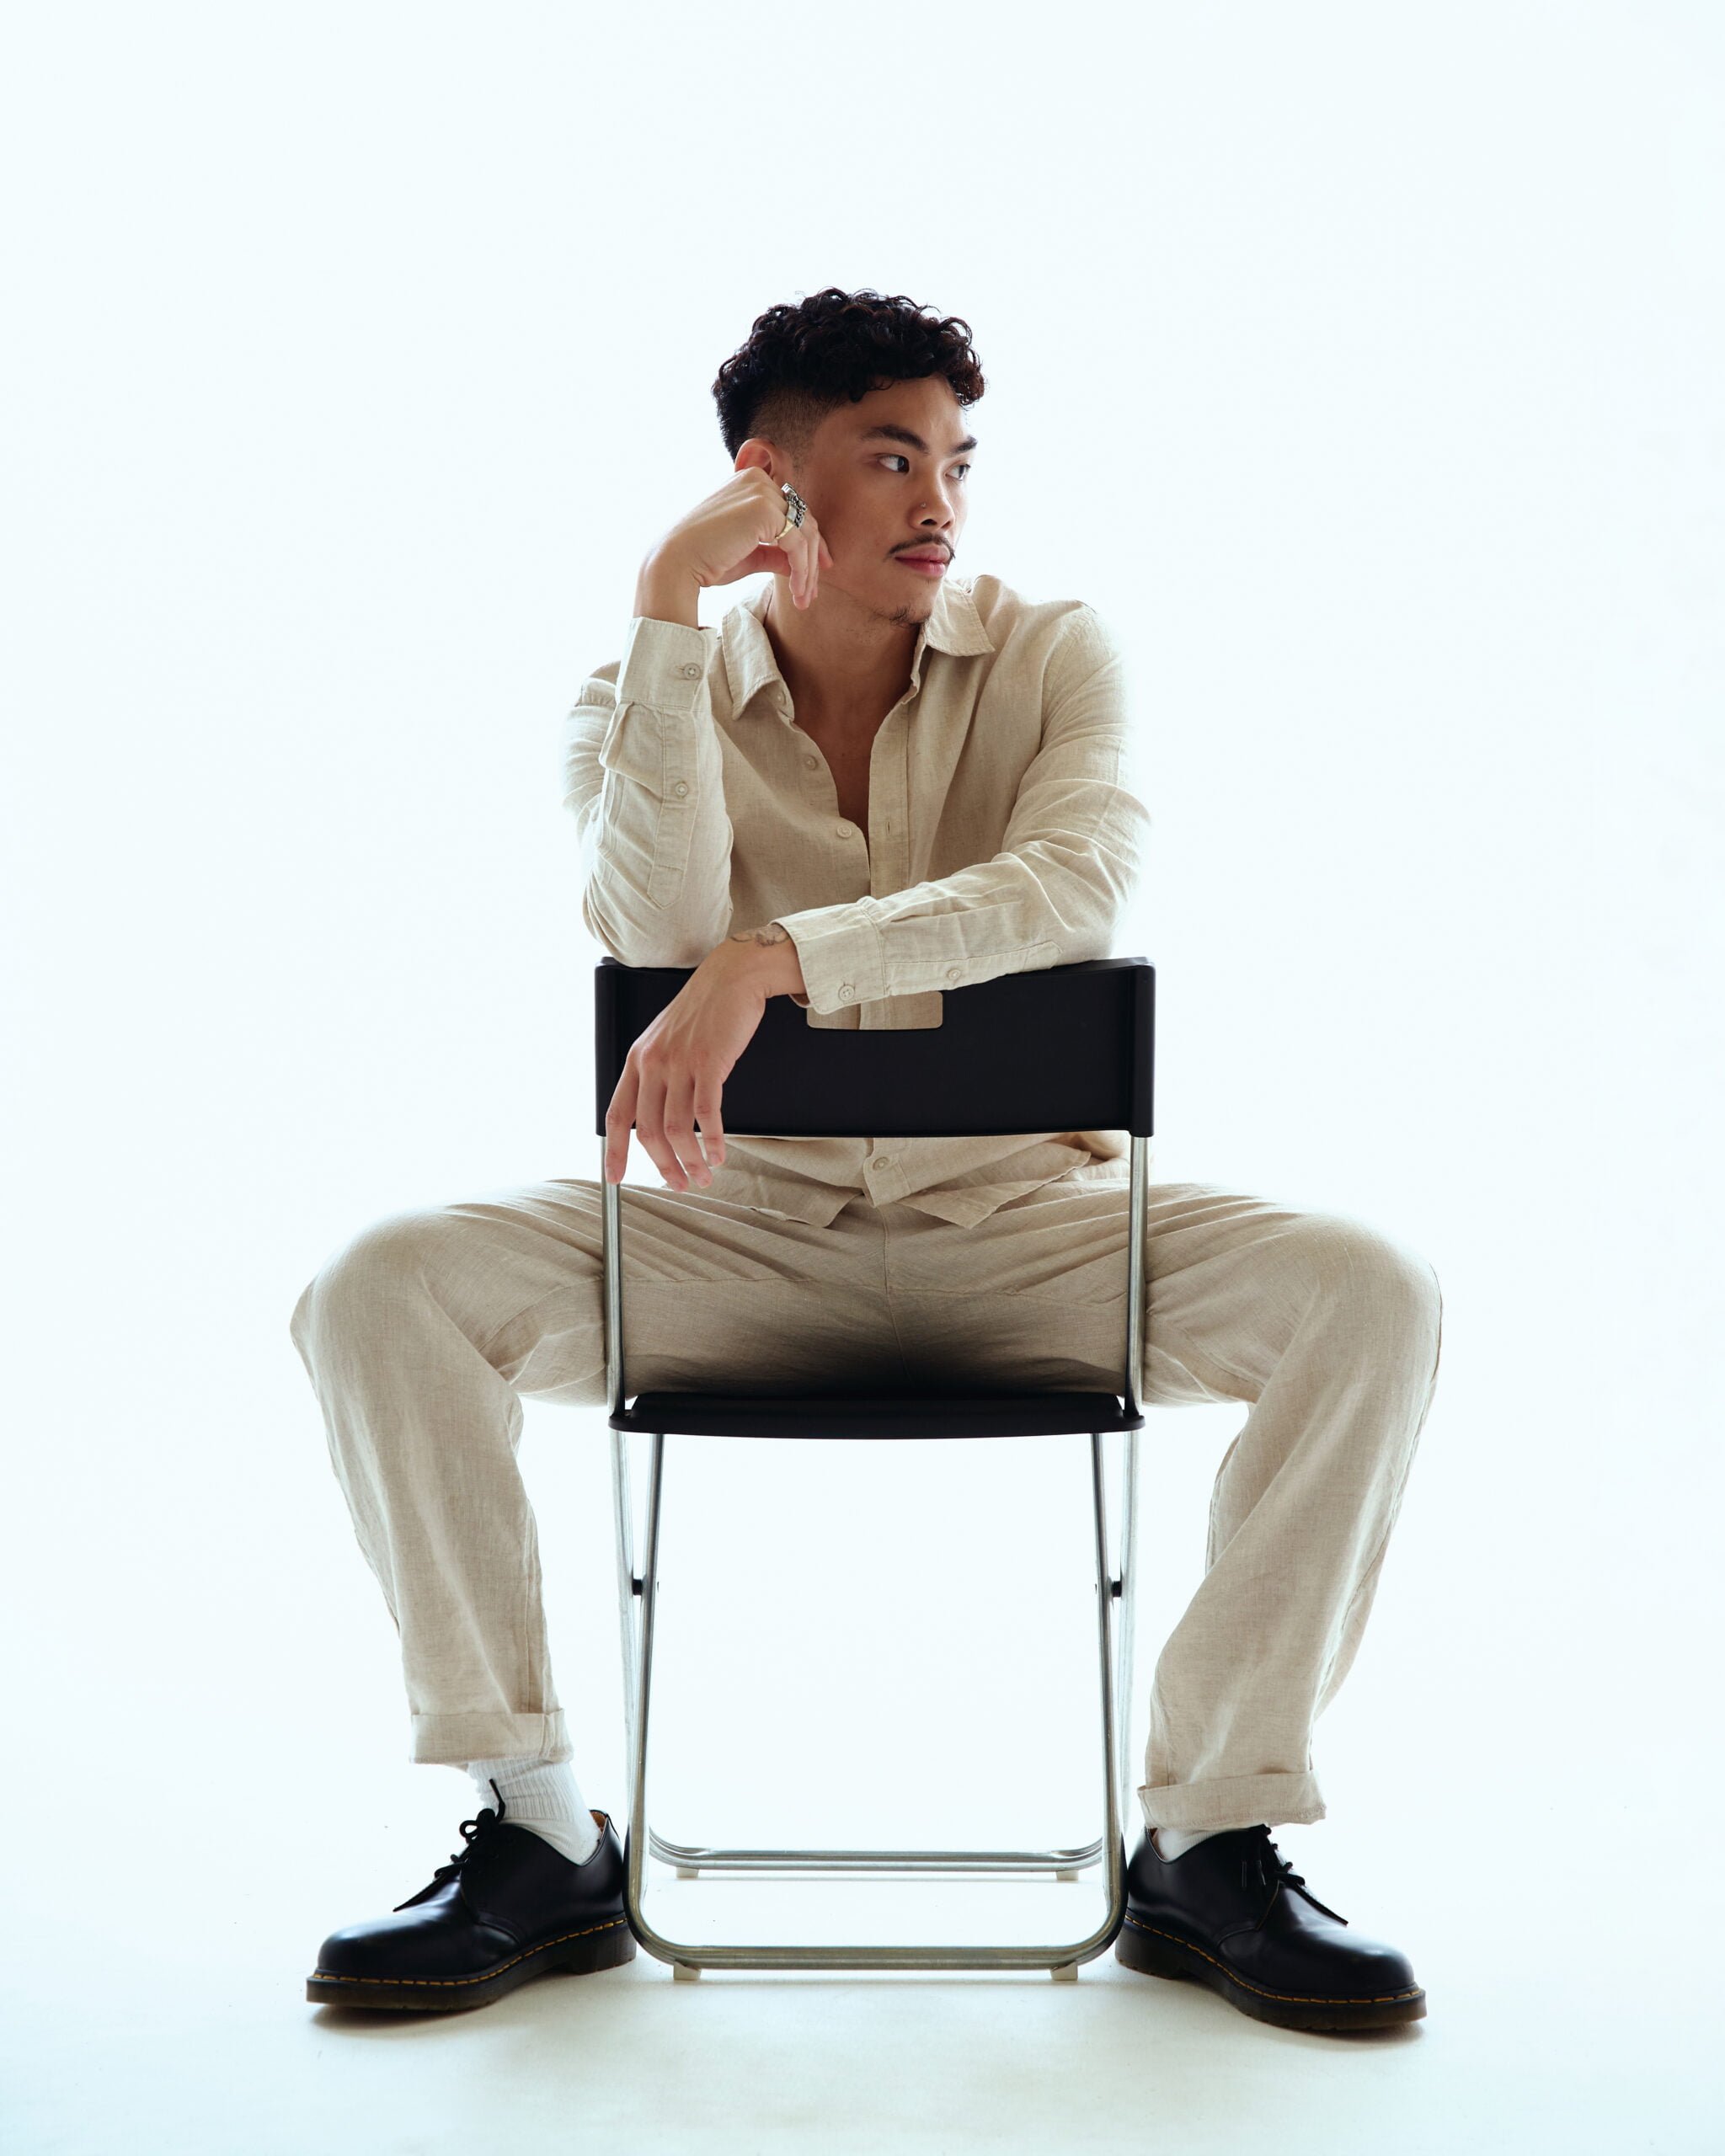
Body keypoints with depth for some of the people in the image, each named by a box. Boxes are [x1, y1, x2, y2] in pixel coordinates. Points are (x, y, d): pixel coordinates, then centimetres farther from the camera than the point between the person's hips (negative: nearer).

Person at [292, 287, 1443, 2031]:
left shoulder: (1052, 655, 0)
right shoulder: (645, 698, 2)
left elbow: (1078, 886, -21)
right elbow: (662, 938, -19)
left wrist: (770, 958, -33)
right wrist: (669, 612, -18)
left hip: (1022, 1229, 0)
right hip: (734, 1234, 1)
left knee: (1368, 1292, -25)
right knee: (381, 1291, -22)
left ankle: (1205, 1835, -14)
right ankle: (537, 1836, -11)